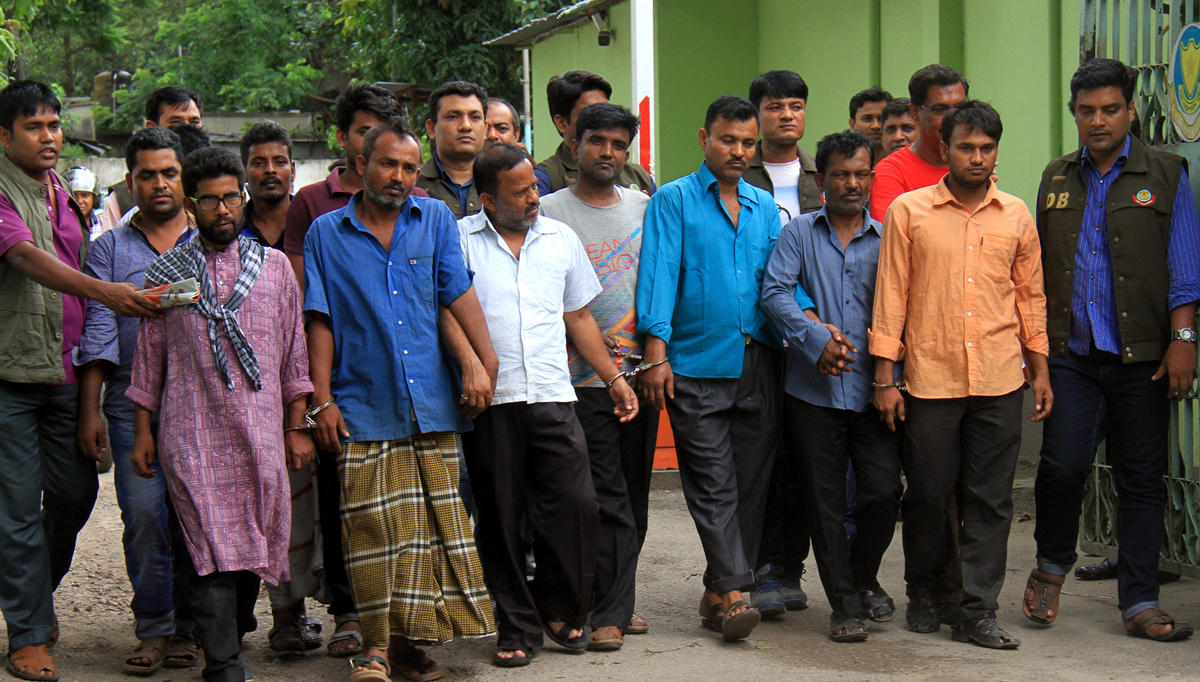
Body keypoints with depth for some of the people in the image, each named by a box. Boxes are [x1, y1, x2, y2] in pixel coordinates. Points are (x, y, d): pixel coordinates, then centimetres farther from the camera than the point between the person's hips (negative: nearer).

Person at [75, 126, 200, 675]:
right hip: (133, 401, 0)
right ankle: (152, 630, 2)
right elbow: (98, 332, 5)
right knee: (144, 516, -8)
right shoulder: (109, 248, 11)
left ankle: (186, 627, 10)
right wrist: (89, 410, -2)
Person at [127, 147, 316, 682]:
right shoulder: (165, 272, 8)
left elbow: (294, 354, 13)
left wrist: (296, 427, 10)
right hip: (191, 436, -2)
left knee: (254, 545, 4)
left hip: (262, 433, 2)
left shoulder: (275, 267, 11)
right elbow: (149, 357, 12)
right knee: (214, 550, -9)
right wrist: (142, 431, 9)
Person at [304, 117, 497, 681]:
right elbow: (320, 321, 4)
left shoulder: (435, 219, 10)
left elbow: (460, 294, 3)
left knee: (431, 526, 4)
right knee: (373, 526, -7)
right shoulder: (327, 233, 7)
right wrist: (323, 400, -3)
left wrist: (483, 362, -9)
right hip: (364, 407, -2)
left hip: (431, 404, 2)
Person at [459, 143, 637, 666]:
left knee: (576, 505, -5)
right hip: (489, 402, -2)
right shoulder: (459, 241, 3)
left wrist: (613, 376, 17)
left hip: (552, 398, 2)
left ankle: (561, 611, 16)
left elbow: (579, 317, 21)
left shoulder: (561, 239, 15)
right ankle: (517, 628, 13)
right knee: (499, 518, 2)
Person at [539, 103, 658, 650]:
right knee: (608, 498, -8)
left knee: (633, 495, 8)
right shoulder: (548, 212, 1)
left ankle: (615, 603, 18)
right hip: (583, 378, -4)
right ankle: (611, 612, -4)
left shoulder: (644, 208, 13)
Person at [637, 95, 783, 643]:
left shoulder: (765, 207, 16)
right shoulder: (673, 201, 3)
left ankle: (719, 591, 14)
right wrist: (656, 353, -14)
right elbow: (658, 276, -4)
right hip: (697, 366, -4)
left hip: (759, 365, 4)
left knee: (751, 482, 5)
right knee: (713, 485, -7)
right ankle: (733, 591, -8)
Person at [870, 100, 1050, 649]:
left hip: (1000, 380, 2)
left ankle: (978, 614, 8)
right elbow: (890, 295, 1)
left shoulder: (1016, 215, 9)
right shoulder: (908, 211, 1)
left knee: (990, 500, 2)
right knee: (928, 494, 5)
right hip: (930, 378, -2)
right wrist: (885, 377, -2)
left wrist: (1040, 371, 12)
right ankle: (922, 594, 25)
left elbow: (1031, 296, 15)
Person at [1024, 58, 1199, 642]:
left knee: (1142, 479, 3)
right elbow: (1039, 269, 17)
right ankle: (1052, 567, 15)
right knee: (1063, 463, -11)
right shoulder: (1055, 179, 13)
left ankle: (1140, 604, 11)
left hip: (1142, 354, -1)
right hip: (1072, 353, 1)